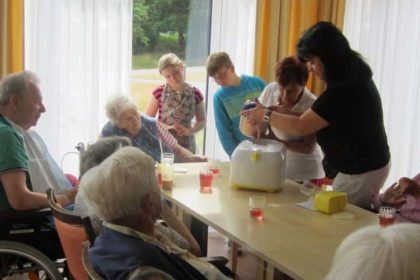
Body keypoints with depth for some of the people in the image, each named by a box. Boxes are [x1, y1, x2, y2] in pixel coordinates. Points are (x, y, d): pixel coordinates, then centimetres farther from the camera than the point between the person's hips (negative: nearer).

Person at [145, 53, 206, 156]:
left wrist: (189, 131, -10)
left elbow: (202, 121, 8)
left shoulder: (195, 94, -2)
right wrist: (164, 127, -15)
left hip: (187, 145, 1)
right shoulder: (159, 92, -5)